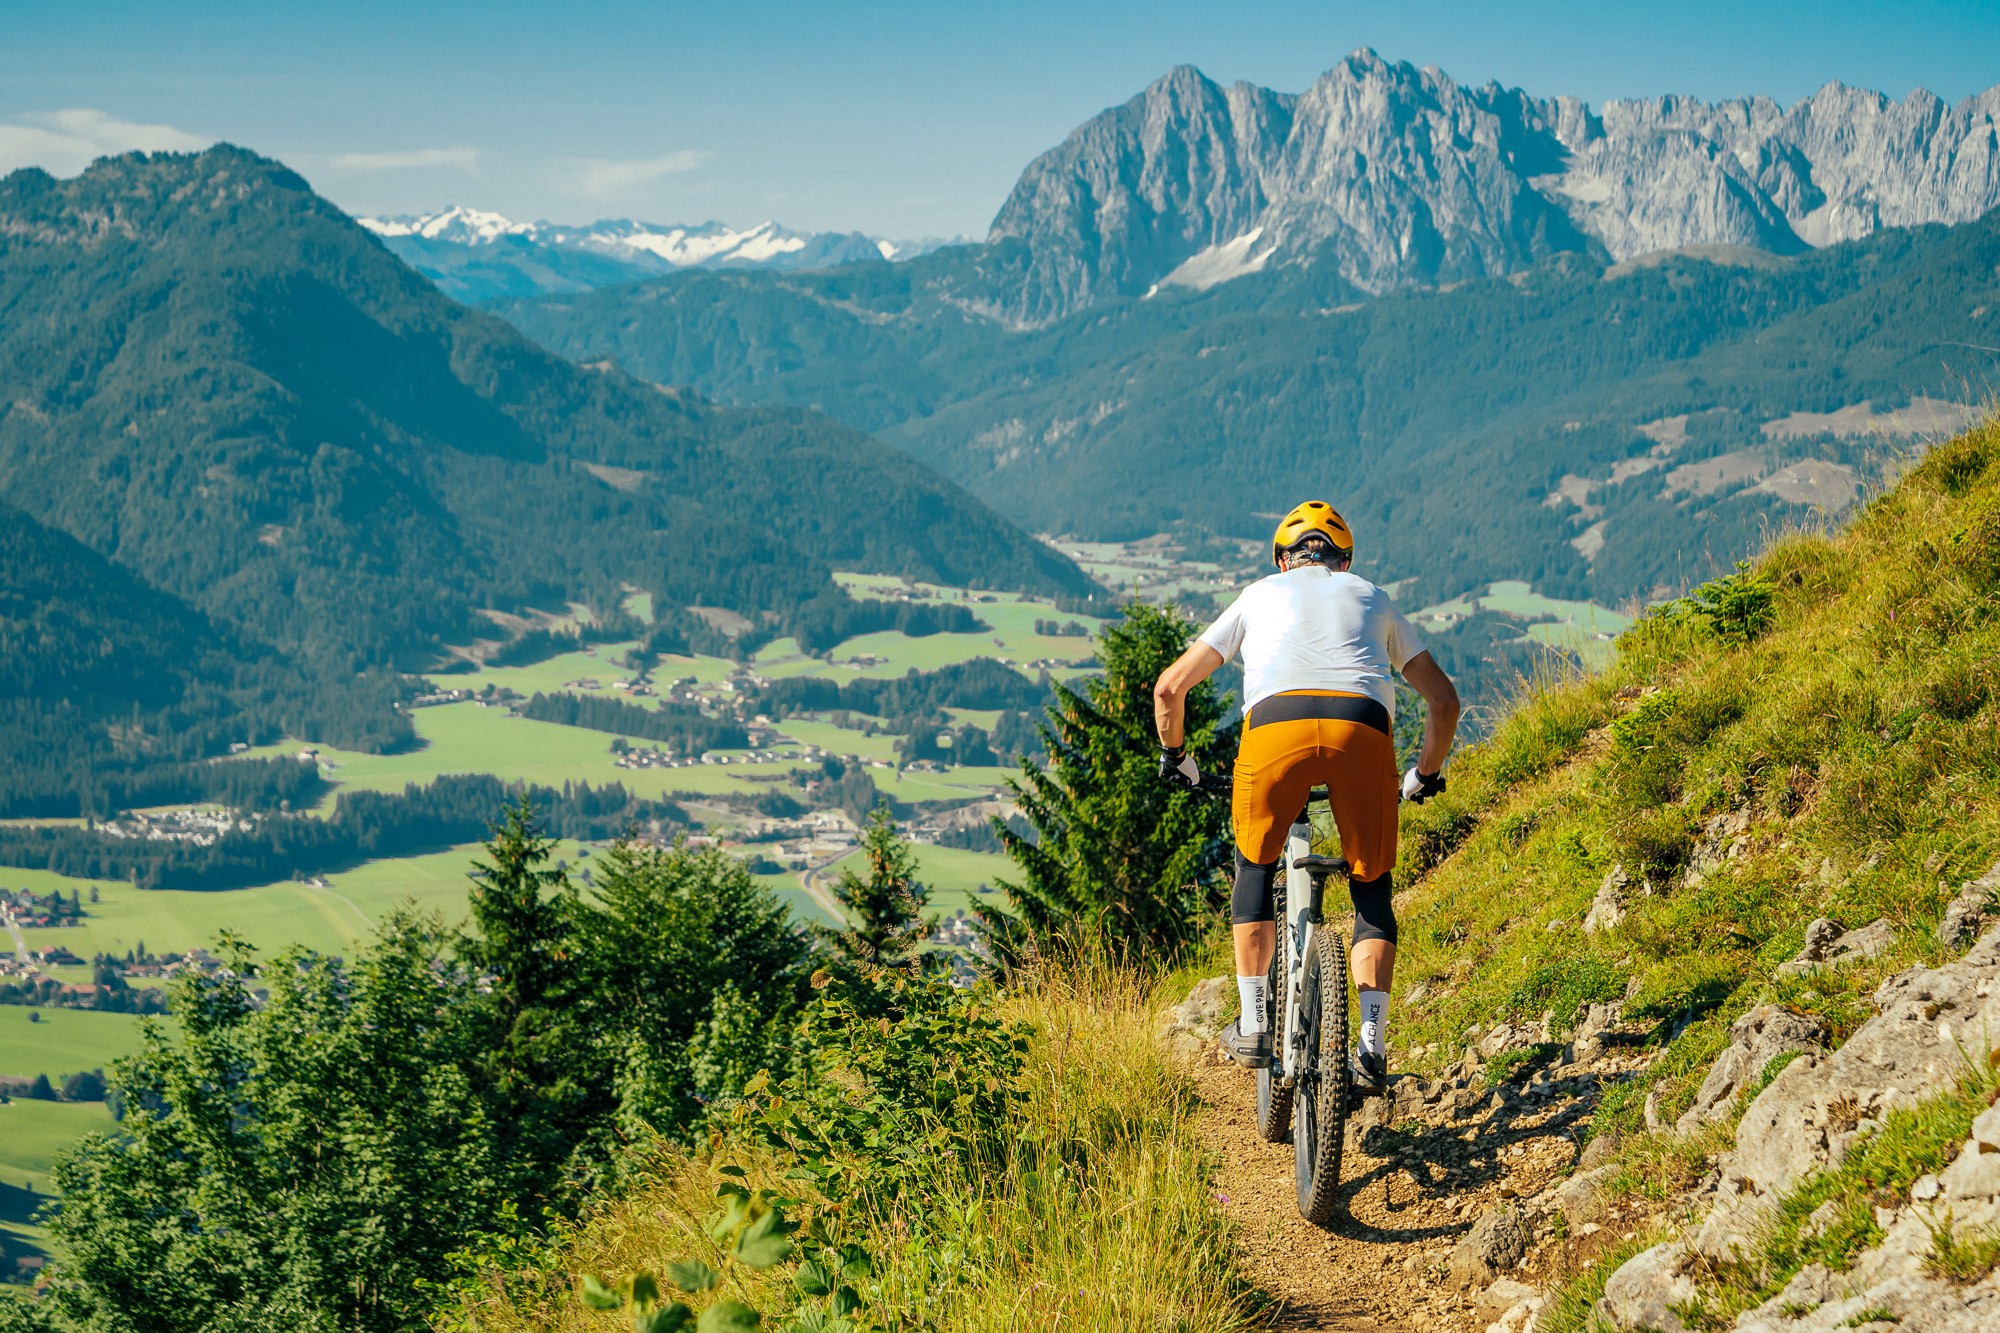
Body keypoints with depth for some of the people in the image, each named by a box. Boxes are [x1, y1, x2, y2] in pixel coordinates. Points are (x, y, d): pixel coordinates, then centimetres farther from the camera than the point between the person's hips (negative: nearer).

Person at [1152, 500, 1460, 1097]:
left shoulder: (1259, 595, 32)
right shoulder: (1374, 599, 34)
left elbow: (1170, 686, 30)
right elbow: (1444, 700, 32)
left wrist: (1173, 756, 46)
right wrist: (1426, 773, 48)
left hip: (1275, 726, 0)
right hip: (1363, 731, 0)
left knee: (1255, 867, 26)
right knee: (1372, 888, 19)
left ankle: (1252, 1026, 20)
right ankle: (1372, 1051, 7)